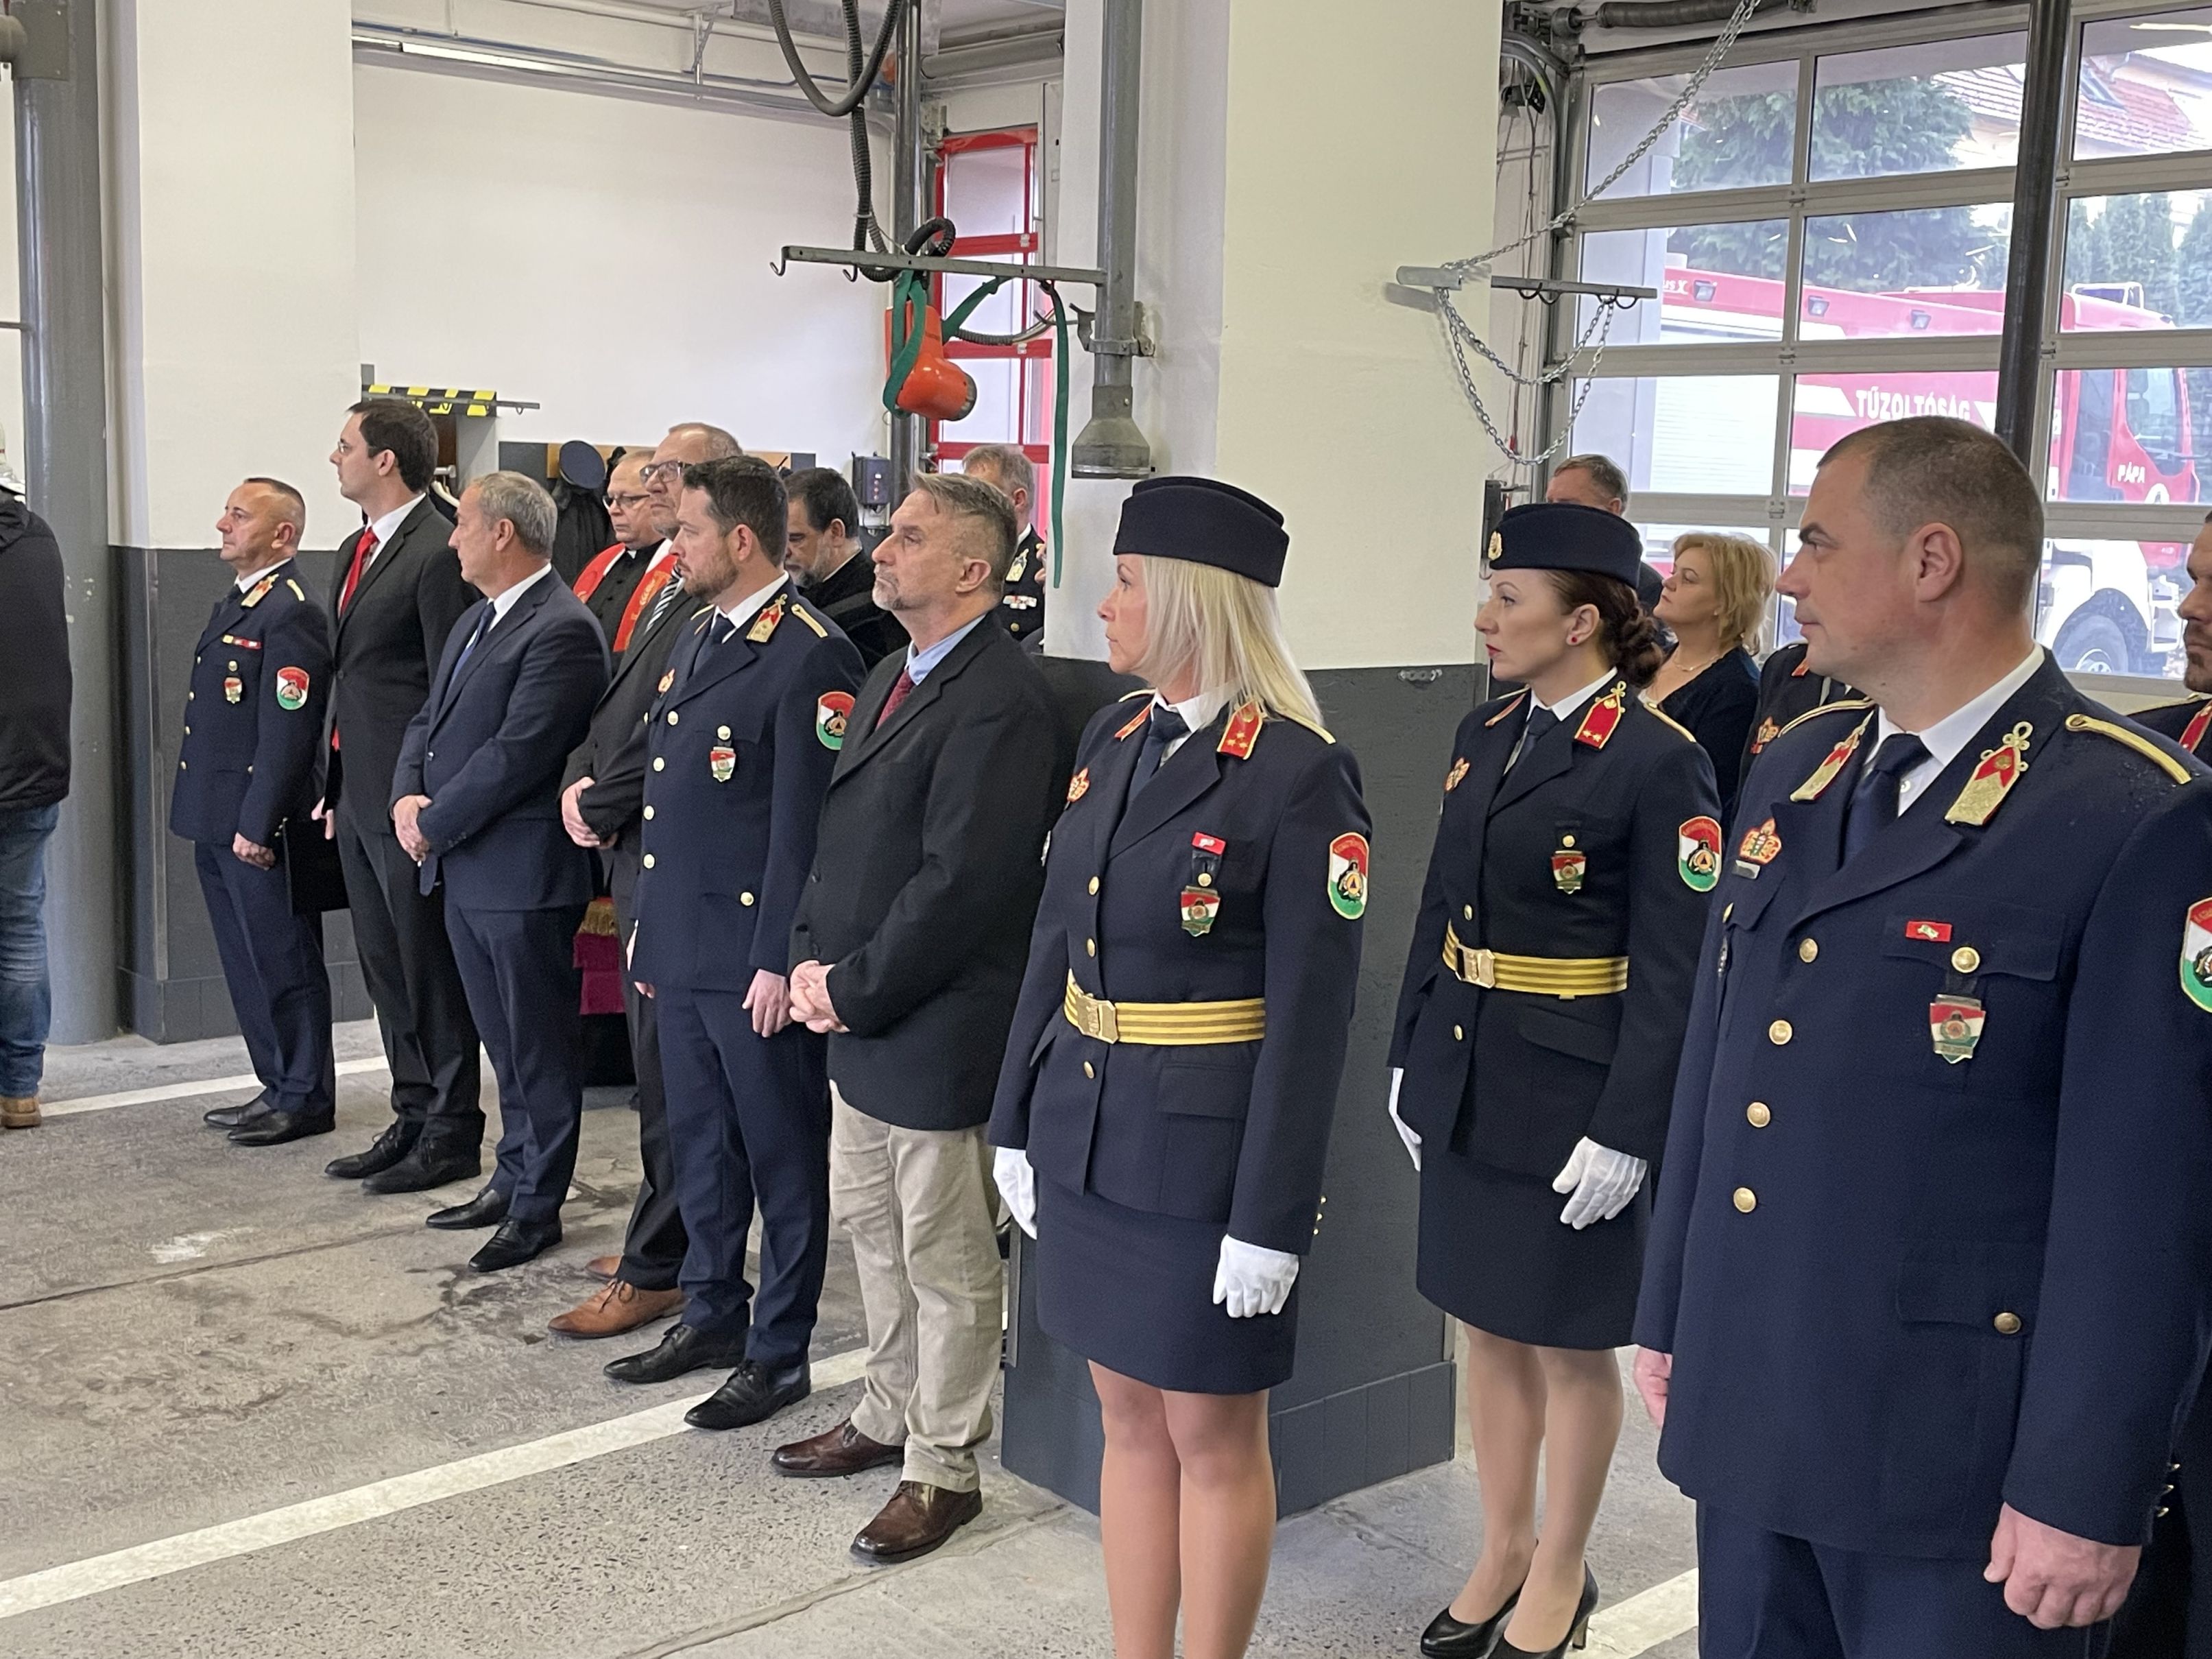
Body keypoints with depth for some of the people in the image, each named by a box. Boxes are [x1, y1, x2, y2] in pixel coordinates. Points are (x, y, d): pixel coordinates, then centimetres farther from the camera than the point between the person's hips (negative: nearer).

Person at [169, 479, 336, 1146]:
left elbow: (287, 735, -20)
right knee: (246, 962, 15)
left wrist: (256, 825, -21)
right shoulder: (232, 604, 16)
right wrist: (213, 819, 18)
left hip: (258, 825, -10)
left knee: (282, 961, 0)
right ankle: (278, 1086, 25)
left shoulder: (291, 616, -16)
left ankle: (305, 1100, 9)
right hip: (217, 822, 10)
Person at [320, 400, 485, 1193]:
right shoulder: (355, 551, 15)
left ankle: (452, 1133, 12)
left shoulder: (438, 555, -15)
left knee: (431, 968, 0)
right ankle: (414, 1117, 26)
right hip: (358, 797, 9)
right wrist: (334, 786, 16)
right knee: (384, 966, 15)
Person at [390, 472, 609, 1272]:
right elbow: (429, 721, 17)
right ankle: (512, 1178, 30)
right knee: (504, 1042, 19)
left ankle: (537, 1206, 11)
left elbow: (517, 753, -22)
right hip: (465, 870, 9)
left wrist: (435, 822, -14)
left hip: (522, 872, -9)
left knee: (539, 1047, 2)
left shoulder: (561, 630, -17)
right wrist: (406, 797, -1)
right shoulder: (475, 621, 15)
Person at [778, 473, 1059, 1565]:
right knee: (871, 1227, 22)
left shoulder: (999, 699, -20)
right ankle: (891, 1414, 39)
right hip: (858, 1022, 10)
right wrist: (813, 959, 3)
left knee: (945, 1257, 5)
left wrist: (852, 989, -16)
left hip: (937, 1032, -9)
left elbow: (958, 883, -23)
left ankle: (944, 1467, 20)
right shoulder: (890, 678, 12)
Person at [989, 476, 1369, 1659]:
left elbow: (1311, 1015, -16)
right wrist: (1017, 1122, 11)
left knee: (1213, 1436, 8)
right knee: (1128, 1419, 17)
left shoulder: (1299, 775, -15)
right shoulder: (1111, 739, 6)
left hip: (1207, 1154, -7)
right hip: (1087, 1142, 7)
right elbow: (1055, 942, 11)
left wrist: (1271, 1219, -16)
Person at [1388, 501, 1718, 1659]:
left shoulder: (1659, 763, -15)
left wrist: (1625, 1132, -17)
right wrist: (1409, 1060, 12)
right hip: (1466, 1086, 7)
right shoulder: (1484, 734, 6)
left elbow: (1672, 975, -15)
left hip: (1571, 1101, -7)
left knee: (1570, 1343, 10)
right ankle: (1504, 1551, 34)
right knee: (1490, 1324, 17)